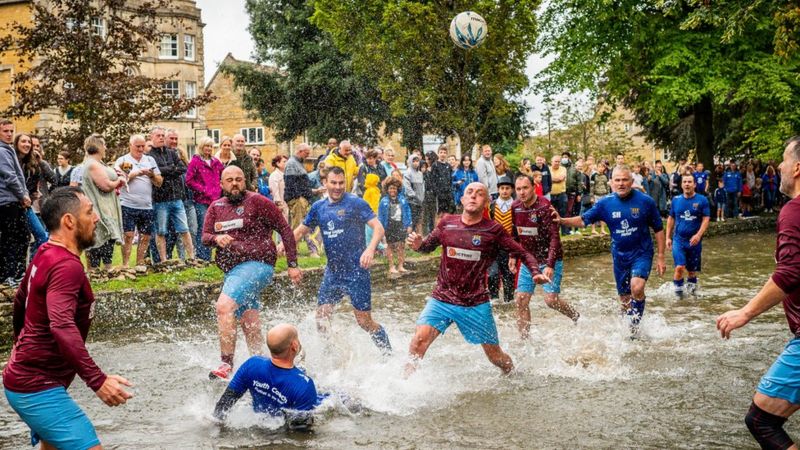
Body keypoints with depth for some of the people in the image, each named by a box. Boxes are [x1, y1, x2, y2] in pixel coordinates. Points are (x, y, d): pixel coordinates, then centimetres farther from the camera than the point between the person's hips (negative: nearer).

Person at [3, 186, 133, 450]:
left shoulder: (45, 255, 8)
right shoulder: (67, 266, -22)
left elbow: (20, 302, 25)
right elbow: (62, 327, -36)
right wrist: (97, 380, -43)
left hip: (23, 378, 11)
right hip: (38, 389, -11)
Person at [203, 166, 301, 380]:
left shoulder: (257, 201, -3)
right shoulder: (216, 207, 14)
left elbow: (284, 229, -3)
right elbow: (205, 236, 6)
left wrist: (292, 264, -5)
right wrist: (217, 239, -19)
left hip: (256, 264, -7)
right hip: (232, 270, 7)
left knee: (224, 307, -23)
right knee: (250, 324, 11)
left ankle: (226, 364, -21)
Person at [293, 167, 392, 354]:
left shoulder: (355, 203, -9)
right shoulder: (318, 207, 8)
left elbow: (378, 228, -16)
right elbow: (301, 231, 20)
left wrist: (370, 248, -34)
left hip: (356, 272, -6)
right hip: (332, 272, 6)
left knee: (365, 322, -4)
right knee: (321, 320, 7)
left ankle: (389, 354, 14)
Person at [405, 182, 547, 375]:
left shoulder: (493, 230, -5)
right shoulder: (447, 223, 1)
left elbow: (523, 253, 0)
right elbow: (428, 246, 15)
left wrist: (536, 273, -17)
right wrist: (417, 244, -8)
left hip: (476, 304, -1)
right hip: (442, 299, 1)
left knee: (495, 355, 11)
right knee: (420, 339, -22)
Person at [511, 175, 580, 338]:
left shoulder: (544, 207, -19)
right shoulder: (515, 206, 1)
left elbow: (554, 237, -22)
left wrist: (550, 265, -28)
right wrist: (513, 256, 13)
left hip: (549, 260, -6)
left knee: (551, 299, -13)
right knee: (520, 300, 0)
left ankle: (578, 318, 15)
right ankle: (524, 338, 11)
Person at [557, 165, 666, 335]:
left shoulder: (646, 201, -11)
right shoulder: (605, 203, -6)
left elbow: (658, 229, -2)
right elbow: (584, 220, -4)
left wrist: (660, 257, -2)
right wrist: (562, 220, -22)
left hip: (642, 253, -3)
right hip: (619, 256, 3)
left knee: (637, 287, -27)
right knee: (624, 298, 11)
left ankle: (636, 323, -7)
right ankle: (630, 327, 32)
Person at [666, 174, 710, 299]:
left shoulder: (702, 200, -3)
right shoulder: (676, 200, 4)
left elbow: (706, 219, -6)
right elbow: (671, 219, 12)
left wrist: (698, 235, -21)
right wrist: (668, 237, 8)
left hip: (694, 240, 0)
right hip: (679, 239, 0)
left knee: (692, 269, 10)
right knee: (680, 267, -16)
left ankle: (691, 287, 34)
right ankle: (678, 289, 1)